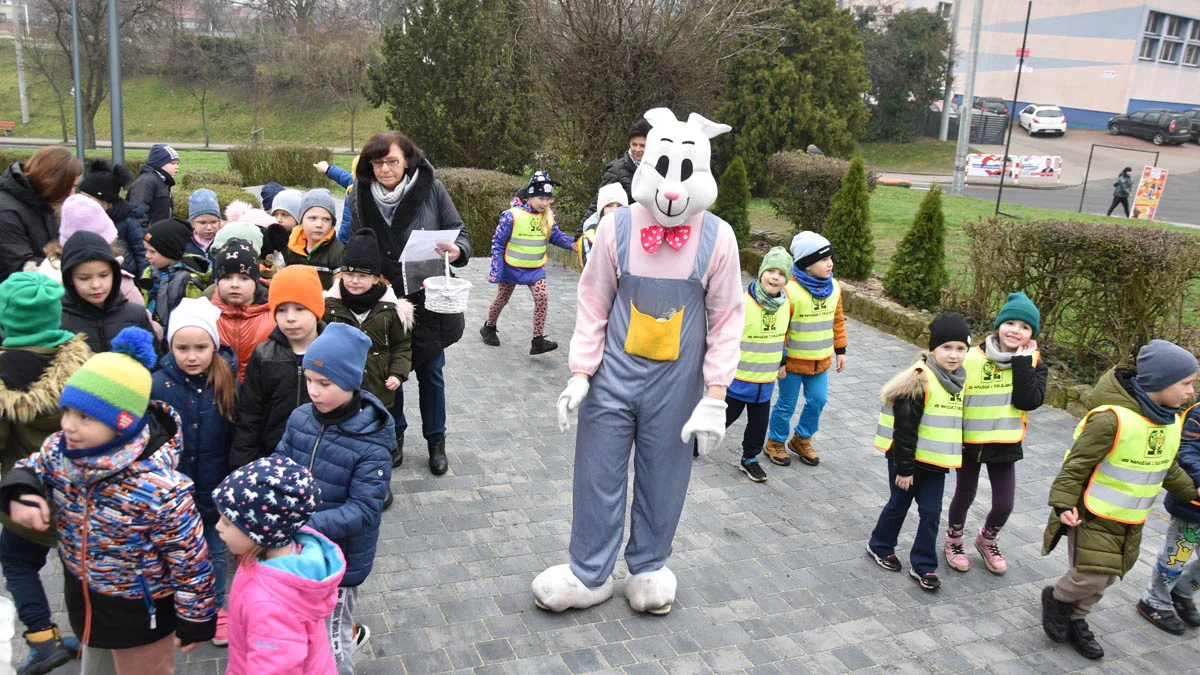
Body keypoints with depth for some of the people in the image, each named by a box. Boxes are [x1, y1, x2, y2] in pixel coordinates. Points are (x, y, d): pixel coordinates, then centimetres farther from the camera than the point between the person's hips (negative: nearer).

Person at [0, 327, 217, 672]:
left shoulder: (158, 489, -37)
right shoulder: (59, 450, -18)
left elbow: (190, 557, -25)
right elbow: (29, 469, 6)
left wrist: (195, 620, -14)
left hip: (140, 608, -6)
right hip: (82, 594, 7)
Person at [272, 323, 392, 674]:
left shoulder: (371, 443, -23)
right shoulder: (300, 418, -7)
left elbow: (363, 509, -25)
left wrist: (308, 526, -36)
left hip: (342, 558, -5)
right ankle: (351, 633, 55)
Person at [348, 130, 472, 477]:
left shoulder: (431, 188, -10)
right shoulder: (361, 197, -4)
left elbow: (459, 231, -4)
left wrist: (457, 250, -26)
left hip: (427, 299, -1)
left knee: (431, 373, 11)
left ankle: (436, 441, 27)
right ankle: (394, 434, 35)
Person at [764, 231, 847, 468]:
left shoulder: (833, 287, -1)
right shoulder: (789, 289, -21)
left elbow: (837, 321, 11)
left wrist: (840, 350, 13)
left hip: (821, 360, 6)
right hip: (793, 360, -6)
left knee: (818, 401, 11)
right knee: (787, 404, 7)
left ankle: (801, 439, 34)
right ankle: (776, 442, 29)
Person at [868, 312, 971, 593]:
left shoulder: (958, 381, 4)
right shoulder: (920, 379, -21)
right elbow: (904, 427, -20)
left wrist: (951, 459, 19)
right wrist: (904, 468, -17)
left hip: (935, 463, 6)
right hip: (907, 459, -6)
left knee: (931, 513, 7)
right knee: (898, 505, 11)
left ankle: (923, 565, 19)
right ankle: (880, 546, 33)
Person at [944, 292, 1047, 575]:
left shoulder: (1033, 363, -5)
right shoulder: (972, 358, -13)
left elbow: (1029, 401, -21)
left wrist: (1022, 362, -21)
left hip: (1005, 444, 2)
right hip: (968, 441, -2)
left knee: (1004, 504, 7)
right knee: (964, 495, 15)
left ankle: (987, 540, 38)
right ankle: (953, 541, 40)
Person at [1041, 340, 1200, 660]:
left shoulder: (1171, 421, 0)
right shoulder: (1112, 419, -27)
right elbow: (1076, 464, -22)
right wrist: (1064, 504, -26)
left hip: (1130, 521, 8)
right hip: (1093, 516, -8)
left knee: (1105, 577, 14)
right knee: (1091, 575, -7)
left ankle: (1075, 619, 34)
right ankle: (1056, 597, 23)